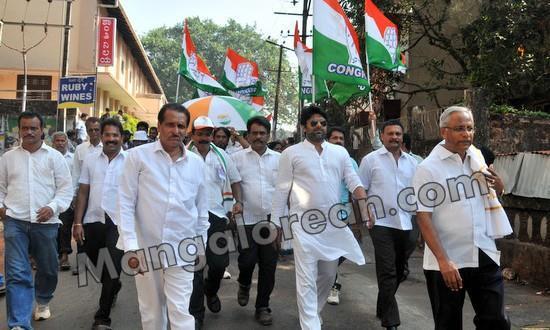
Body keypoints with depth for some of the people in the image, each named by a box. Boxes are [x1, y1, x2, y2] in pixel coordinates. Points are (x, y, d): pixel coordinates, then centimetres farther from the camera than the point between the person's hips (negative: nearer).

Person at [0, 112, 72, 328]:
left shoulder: (54, 157, 4)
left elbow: (65, 188, 2)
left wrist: (53, 207, -13)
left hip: (45, 223, 0)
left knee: (48, 269, 14)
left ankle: (43, 302, 42)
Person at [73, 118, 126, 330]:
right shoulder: (90, 160, 7)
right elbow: (83, 193, 7)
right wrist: (77, 223, 0)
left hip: (118, 223, -3)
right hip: (92, 221, 4)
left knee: (113, 268, -5)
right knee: (97, 265, 17)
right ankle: (113, 288, 48)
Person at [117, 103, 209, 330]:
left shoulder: (196, 163, 4)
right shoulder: (138, 156, -4)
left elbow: (202, 209, 12)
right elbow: (126, 204, -5)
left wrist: (201, 246, 13)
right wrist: (130, 245, -12)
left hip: (182, 251, 1)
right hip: (145, 248, -1)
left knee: (180, 312, -3)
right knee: (151, 312, 13)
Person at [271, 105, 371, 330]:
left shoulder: (339, 152, 10)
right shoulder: (291, 153, 0)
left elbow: (354, 182, 5)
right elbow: (281, 191, 0)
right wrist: (276, 224, -2)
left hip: (333, 223, 5)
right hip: (304, 224, -4)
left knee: (328, 275, 16)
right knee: (307, 280, -4)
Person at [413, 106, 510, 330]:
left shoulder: (478, 158, 6)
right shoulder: (428, 168, -10)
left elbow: (495, 193, 22)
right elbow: (423, 217, -14)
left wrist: (499, 186, -2)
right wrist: (443, 261, -22)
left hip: (485, 255, 4)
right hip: (447, 262, -4)